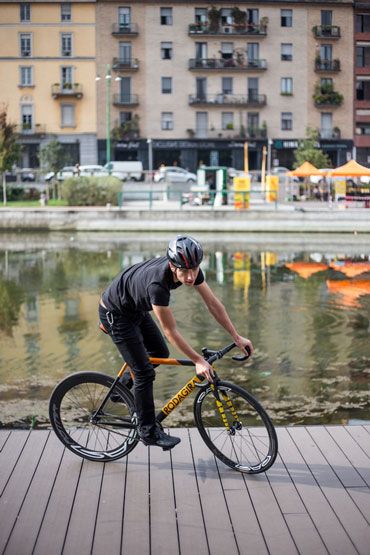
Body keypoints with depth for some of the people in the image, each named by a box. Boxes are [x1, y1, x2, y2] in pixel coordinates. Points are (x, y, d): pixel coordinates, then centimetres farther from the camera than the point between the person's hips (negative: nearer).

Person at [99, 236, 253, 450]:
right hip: (116, 313, -8)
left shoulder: (191, 269, -18)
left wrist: (237, 337, -8)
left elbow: (213, 303, -9)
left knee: (160, 352, 16)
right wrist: (198, 360, -26)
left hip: (137, 309, 8)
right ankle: (148, 431, 6)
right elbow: (171, 331, -31)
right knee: (144, 372, -7)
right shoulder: (157, 284, -40)